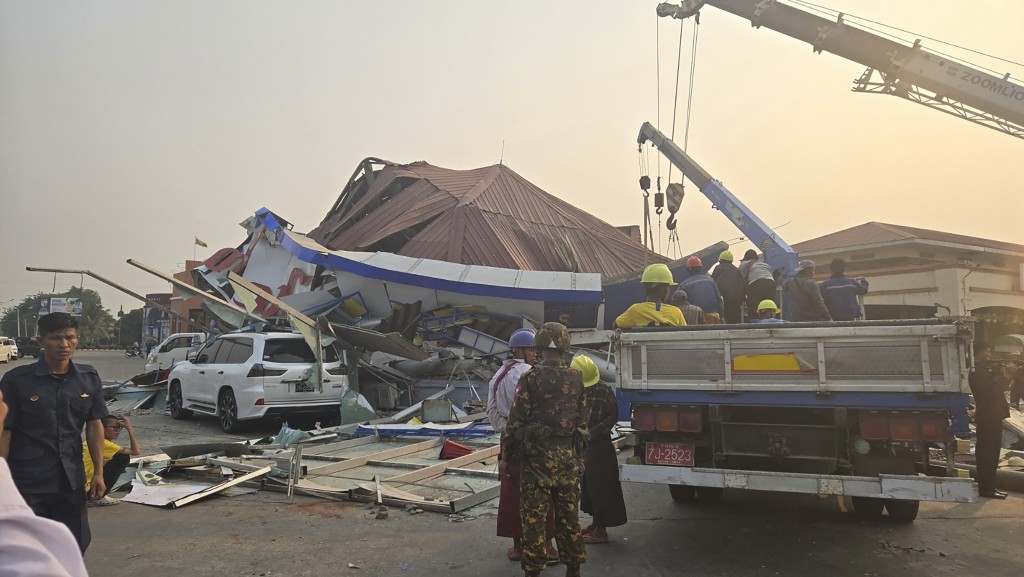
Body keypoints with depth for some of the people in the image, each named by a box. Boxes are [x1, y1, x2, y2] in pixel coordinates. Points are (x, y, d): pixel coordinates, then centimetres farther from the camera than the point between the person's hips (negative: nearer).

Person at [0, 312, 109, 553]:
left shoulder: (89, 378, 0)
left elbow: (94, 426, 5)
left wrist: (98, 472, 3)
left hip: (71, 481, 3)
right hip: (27, 483, -3)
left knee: (75, 545, 14)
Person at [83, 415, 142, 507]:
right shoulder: (103, 443, -14)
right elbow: (136, 452, -16)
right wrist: (129, 428, -12)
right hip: (83, 490, -9)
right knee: (123, 458, -12)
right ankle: (99, 498, -5)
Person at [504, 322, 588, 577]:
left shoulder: (530, 378, -9)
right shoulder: (576, 378, 3)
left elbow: (516, 420, -8)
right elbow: (582, 420, 8)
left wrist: (507, 455, 2)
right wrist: (579, 455, 18)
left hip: (537, 455, -4)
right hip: (568, 456, 4)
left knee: (534, 516, 4)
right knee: (568, 515, 13)